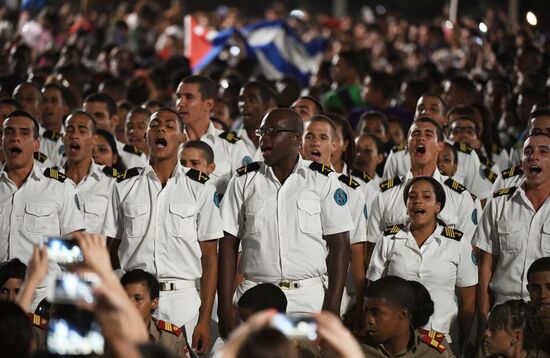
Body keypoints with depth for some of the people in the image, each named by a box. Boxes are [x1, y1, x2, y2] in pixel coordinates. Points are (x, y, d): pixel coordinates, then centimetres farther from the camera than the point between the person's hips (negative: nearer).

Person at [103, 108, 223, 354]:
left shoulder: (201, 188, 4)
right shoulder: (125, 185, 9)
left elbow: (209, 257, 2)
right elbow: (111, 250, 11)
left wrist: (205, 319, -4)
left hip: (183, 299, -1)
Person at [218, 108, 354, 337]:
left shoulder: (323, 181, 5)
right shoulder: (244, 181, 10)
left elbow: (339, 247, 2)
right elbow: (228, 246, 7)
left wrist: (332, 309, -7)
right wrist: (225, 307, -2)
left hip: (310, 297, -1)